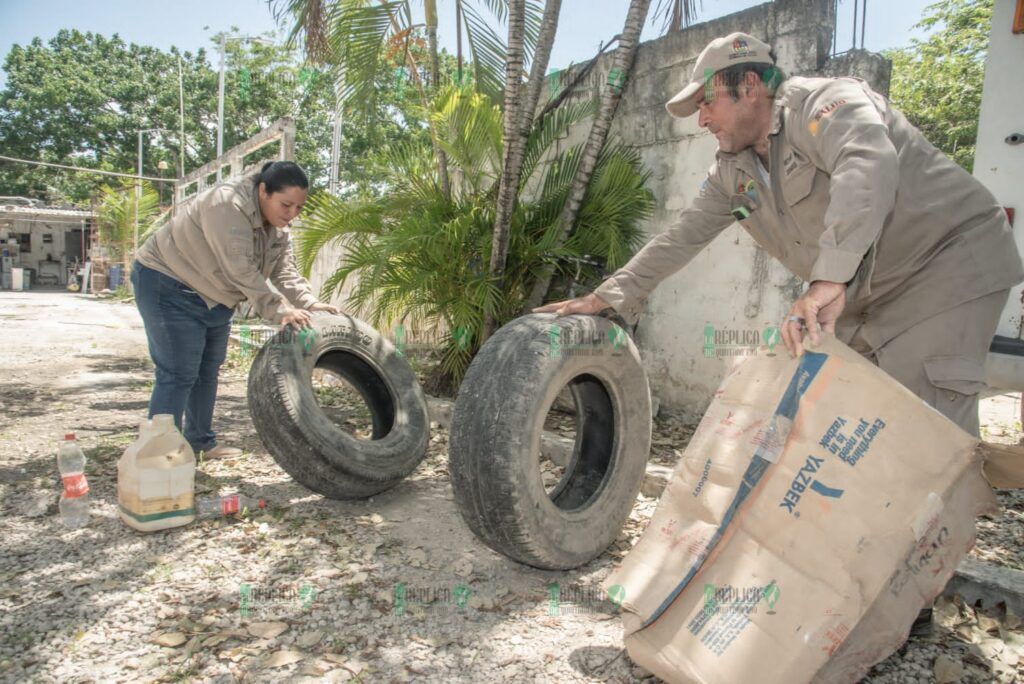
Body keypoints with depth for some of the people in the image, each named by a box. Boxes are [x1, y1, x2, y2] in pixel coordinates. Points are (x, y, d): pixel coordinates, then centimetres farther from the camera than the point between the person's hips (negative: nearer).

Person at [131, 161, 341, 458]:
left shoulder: (277, 227, -1)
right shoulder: (227, 204, -30)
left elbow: (285, 272, -5)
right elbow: (241, 270, -36)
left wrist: (310, 304, -21)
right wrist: (279, 311, -40)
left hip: (213, 298, 9)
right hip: (168, 285, -9)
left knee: (207, 372, 16)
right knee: (178, 374, -12)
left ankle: (201, 441, 30)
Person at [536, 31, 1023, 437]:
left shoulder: (823, 102, -18)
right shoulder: (733, 171, 6)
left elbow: (869, 166, -37)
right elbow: (683, 237, 9)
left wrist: (831, 278, -49)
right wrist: (606, 298, 7)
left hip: (947, 268, -7)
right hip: (867, 298, 8)